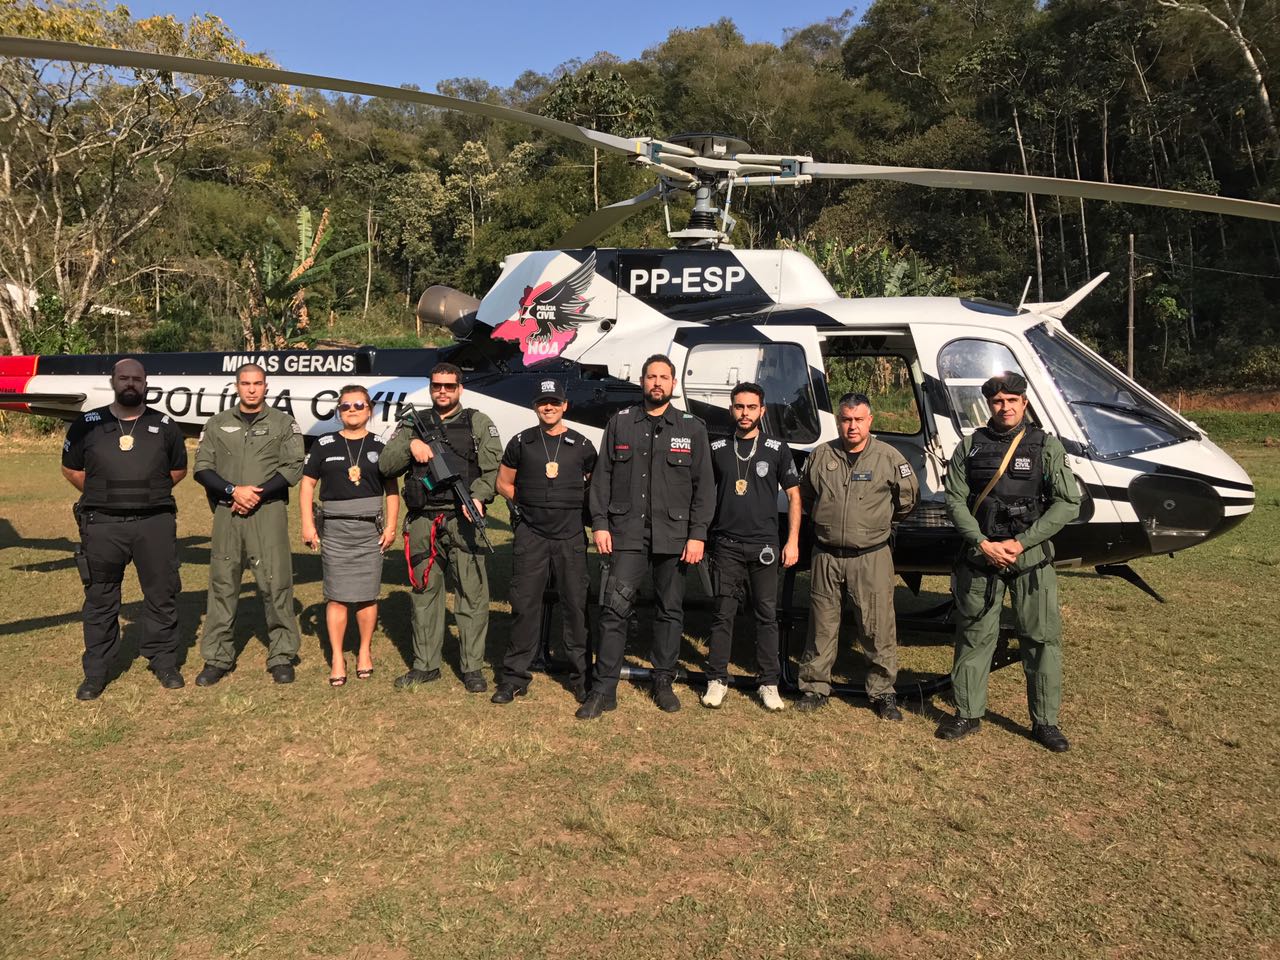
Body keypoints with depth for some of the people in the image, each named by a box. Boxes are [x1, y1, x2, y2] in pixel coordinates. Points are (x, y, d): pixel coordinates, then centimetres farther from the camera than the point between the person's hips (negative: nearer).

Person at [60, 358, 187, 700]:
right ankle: (95, 672, 16)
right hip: (102, 524, 0)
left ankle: (164, 662, 19)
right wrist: (101, 495, 7)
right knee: (99, 600, 6)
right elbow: (71, 468, 15)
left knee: (162, 595, 5)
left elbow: (179, 469, 18)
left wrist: (151, 492, 9)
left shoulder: (164, 426, 6)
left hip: (155, 522, 0)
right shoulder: (87, 425, 5)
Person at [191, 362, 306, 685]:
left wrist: (258, 492, -12)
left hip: (268, 512, -2)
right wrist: (233, 491, -9)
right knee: (222, 585, 5)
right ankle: (217, 658, 14)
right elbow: (202, 468, 6)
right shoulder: (217, 424, 13)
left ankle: (281, 656, 7)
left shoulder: (283, 423, 7)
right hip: (226, 513, 2)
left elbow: (293, 468, -2)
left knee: (275, 583, -3)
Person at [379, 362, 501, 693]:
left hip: (462, 518, -3)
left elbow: (493, 468, -2)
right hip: (422, 520, 3)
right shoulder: (414, 424, 15)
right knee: (424, 593, 10)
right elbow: (386, 465, 9)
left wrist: (478, 496, -18)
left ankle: (472, 667, 8)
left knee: (472, 594, -2)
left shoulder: (479, 423, 7)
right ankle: (425, 665, 21)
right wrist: (410, 445, -8)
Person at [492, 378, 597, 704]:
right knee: (524, 604, 2)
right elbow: (503, 483, 15)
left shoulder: (582, 445, 6)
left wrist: (579, 506, 4)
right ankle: (515, 677, 12)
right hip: (531, 534, 0)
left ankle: (582, 677, 14)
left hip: (571, 535, 0)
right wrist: (527, 503, 6)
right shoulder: (521, 443, 6)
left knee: (577, 604, 2)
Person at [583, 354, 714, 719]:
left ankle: (663, 682, 24)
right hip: (627, 532, 0)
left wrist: (697, 535, -4)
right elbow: (602, 476, 8)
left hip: (674, 535, 1)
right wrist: (600, 524, -1)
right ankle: (604, 689, 2)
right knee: (615, 607, -5)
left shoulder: (692, 429, 6)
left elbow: (704, 486, 3)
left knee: (671, 610, 9)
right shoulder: (620, 422, 8)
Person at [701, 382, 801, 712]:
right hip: (726, 545, 1)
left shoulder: (777, 449, 3)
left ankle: (769, 684, 13)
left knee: (767, 615, 4)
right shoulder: (718, 449, 7)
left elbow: (794, 496, 6)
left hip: (764, 545, 0)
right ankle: (717, 680, 13)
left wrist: (792, 541, -1)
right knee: (723, 614, 4)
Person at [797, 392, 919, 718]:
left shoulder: (889, 458, -3)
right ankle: (815, 688, 22)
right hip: (826, 556, 2)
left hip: (871, 557, -2)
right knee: (822, 627, 10)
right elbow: (805, 496, 20)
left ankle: (882, 692, 15)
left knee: (878, 628, 0)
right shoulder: (820, 455, 4)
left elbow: (908, 499, 10)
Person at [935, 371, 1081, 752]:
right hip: (980, 554, 1)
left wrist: (1020, 543, -11)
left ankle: (1045, 721, 16)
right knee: (974, 635, 7)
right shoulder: (970, 447, 5)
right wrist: (983, 543, -11)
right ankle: (968, 713, 20)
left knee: (1042, 637, 3)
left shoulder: (1046, 446, 1)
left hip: (1031, 557, -1)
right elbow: (955, 500, 1)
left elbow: (1068, 503, -5)